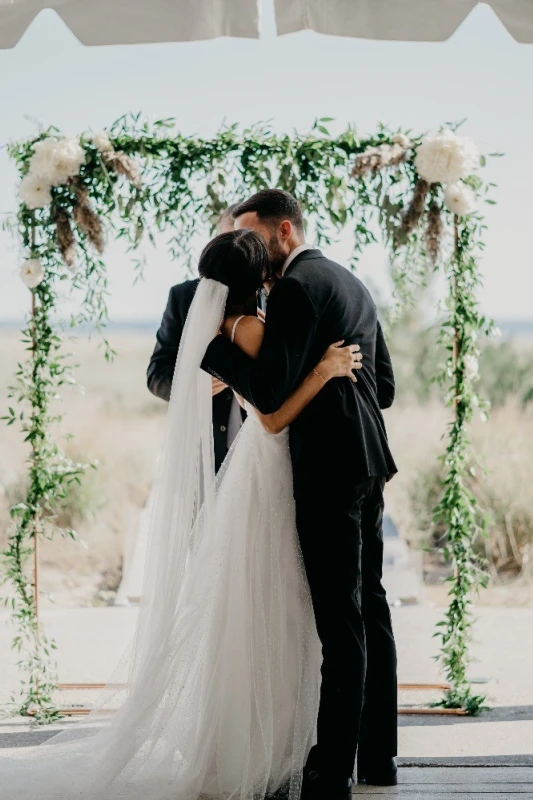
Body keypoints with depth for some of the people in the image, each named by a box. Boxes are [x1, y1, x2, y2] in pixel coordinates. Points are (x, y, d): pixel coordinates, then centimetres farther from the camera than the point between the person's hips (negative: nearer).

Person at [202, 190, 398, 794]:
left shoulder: (297, 287, -12)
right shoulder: (351, 283, 18)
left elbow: (269, 393, -19)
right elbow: (385, 385, 20)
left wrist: (213, 342, -8)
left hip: (327, 471, -10)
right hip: (367, 462, 10)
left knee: (340, 620, -8)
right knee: (369, 609, 13)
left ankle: (331, 776, -4)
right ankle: (377, 755, 21)